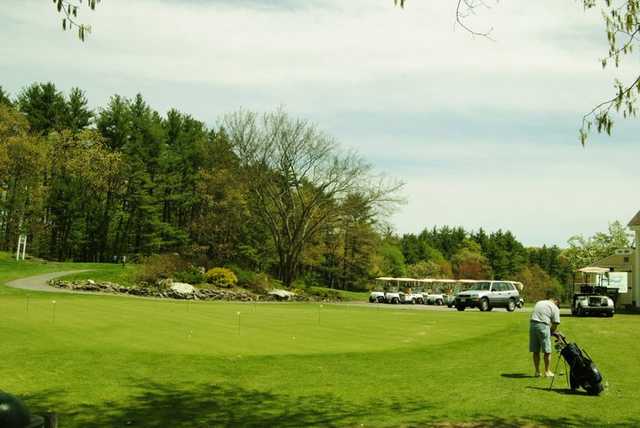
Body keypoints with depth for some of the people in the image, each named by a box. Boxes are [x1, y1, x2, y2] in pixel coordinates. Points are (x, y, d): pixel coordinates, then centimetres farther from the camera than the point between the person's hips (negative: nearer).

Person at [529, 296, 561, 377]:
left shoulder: (539, 303, 24)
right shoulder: (554, 308, 6)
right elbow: (555, 323, 0)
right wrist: (551, 331, 17)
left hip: (532, 324, 6)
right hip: (543, 326, -6)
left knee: (535, 351, 11)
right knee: (547, 351, 6)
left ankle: (537, 371, 16)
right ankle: (547, 371, 13)